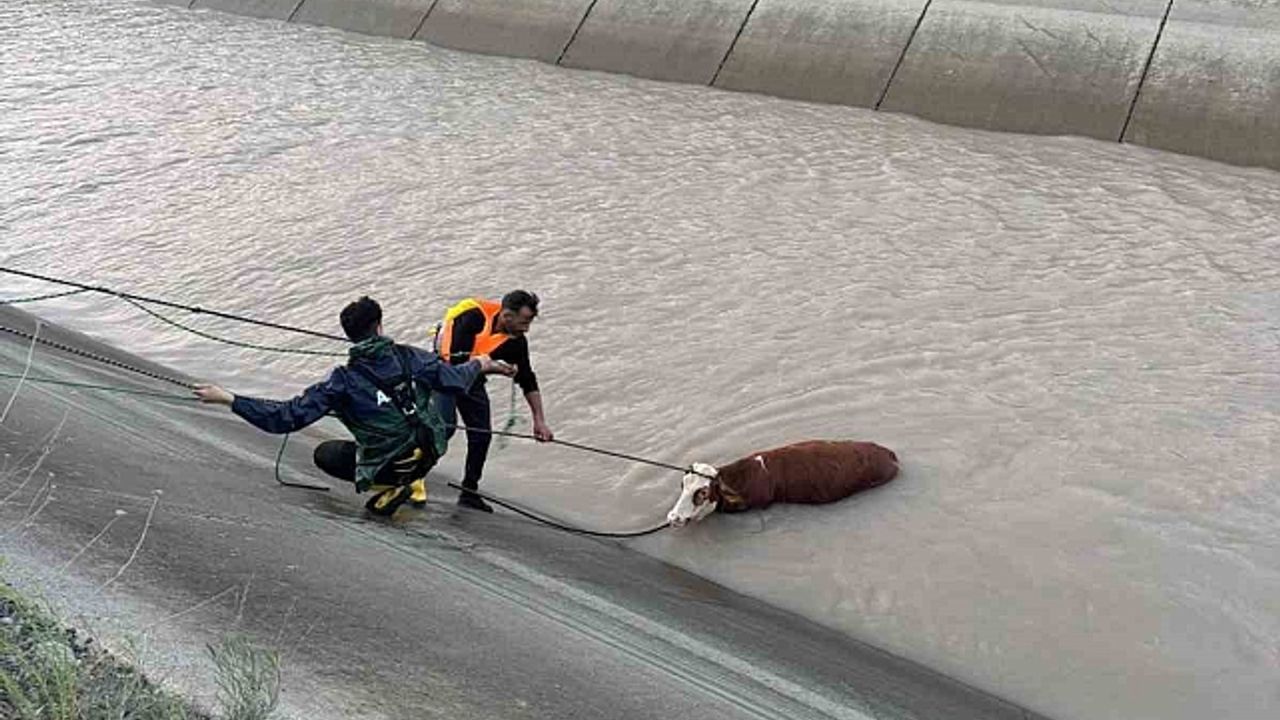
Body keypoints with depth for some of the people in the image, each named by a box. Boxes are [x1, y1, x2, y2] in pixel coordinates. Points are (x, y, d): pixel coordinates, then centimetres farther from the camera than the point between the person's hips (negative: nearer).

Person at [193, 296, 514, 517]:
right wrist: (479, 365, 25)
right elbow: (455, 380, 2)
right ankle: (412, 483, 31)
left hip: (390, 465, -4)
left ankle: (389, 488, 2)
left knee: (324, 454, 20)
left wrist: (228, 399, -15)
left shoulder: (344, 381, -17)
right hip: (429, 452, 4)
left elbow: (289, 416, -19)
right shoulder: (411, 358, -10)